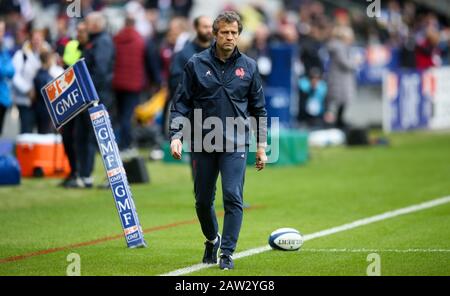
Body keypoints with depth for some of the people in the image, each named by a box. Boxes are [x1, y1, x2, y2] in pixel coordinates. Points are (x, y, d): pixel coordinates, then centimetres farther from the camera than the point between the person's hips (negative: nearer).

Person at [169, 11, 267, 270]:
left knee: (233, 198, -13)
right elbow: (181, 103, 4)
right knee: (203, 200, 10)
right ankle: (212, 240, 36)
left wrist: (261, 146, 8)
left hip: (235, 144, -1)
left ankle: (227, 253, -7)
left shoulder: (248, 67, 5)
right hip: (202, 144, 1)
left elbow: (259, 109, 11)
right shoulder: (197, 64, 1)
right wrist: (176, 136, -8)